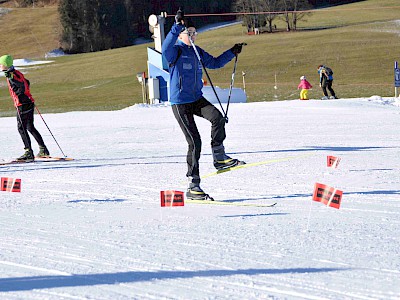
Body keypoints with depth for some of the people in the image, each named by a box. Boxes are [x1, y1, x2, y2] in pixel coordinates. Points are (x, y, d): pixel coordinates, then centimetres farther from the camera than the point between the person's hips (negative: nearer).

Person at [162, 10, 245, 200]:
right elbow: (166, 48, -33)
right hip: (180, 102, -6)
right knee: (194, 142, -10)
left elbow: (214, 63, 29)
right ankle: (193, 186, -3)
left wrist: (232, 53, 22)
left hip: (197, 99, 6)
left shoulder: (197, 52, 13)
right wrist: (178, 26, -41)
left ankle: (219, 157, -9)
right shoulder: (176, 50, -8)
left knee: (217, 117, -24)